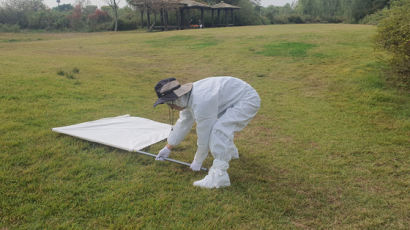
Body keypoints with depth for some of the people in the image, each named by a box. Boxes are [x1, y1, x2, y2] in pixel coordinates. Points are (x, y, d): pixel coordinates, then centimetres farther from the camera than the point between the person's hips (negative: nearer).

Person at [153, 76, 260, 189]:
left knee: (219, 130, -26)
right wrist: (168, 148, 20)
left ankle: (219, 175, -23)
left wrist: (197, 162, -7)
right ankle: (230, 151, 44)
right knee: (211, 124, 22)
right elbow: (183, 123, 12)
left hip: (247, 100, -10)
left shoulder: (201, 103, -31)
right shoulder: (189, 97, -1)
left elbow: (204, 136, -22)